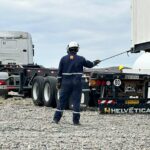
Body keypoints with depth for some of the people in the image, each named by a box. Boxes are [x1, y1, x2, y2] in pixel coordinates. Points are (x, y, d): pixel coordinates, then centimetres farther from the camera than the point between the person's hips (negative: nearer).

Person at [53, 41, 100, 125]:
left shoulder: (63, 59, 1)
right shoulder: (80, 59, -2)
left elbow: (60, 72, 2)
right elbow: (90, 65, 13)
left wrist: (59, 82, 9)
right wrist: (95, 63, 34)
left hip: (66, 82, 1)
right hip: (77, 83, -1)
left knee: (62, 100, 7)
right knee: (76, 101, 2)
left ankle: (56, 119, 8)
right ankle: (76, 121, 3)